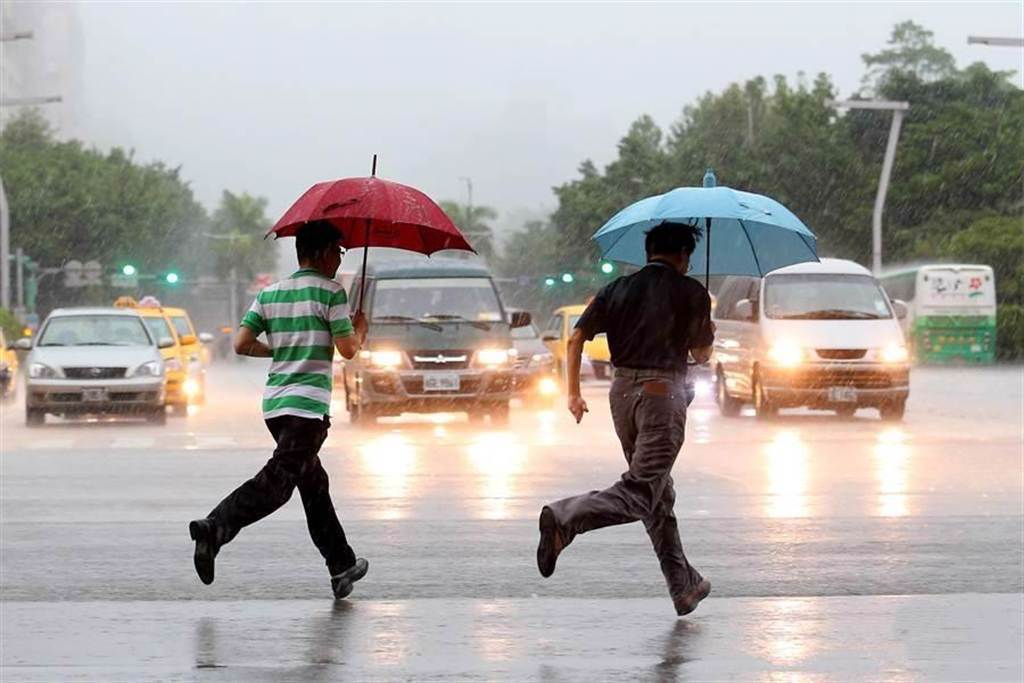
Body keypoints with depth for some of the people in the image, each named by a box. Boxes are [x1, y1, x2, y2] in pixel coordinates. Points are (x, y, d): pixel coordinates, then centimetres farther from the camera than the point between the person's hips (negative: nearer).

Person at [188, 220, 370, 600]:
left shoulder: (270, 294, 12)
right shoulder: (331, 292, -5)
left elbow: (241, 344, 5)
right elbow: (348, 349, -8)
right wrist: (360, 330, 13)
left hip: (275, 402, 8)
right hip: (309, 404, -8)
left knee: (313, 483, 16)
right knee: (277, 481, -15)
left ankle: (342, 566, 23)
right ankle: (214, 527, -33)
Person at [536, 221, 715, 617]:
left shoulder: (618, 290, 11)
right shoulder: (691, 293, -1)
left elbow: (576, 338, 2)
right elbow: (701, 355, 6)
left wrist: (573, 392, 8)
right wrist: (709, 334, 28)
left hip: (622, 392, 6)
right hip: (663, 392, -6)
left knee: (660, 498, 15)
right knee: (640, 492, -12)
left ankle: (684, 586, 20)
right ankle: (565, 518, -35)